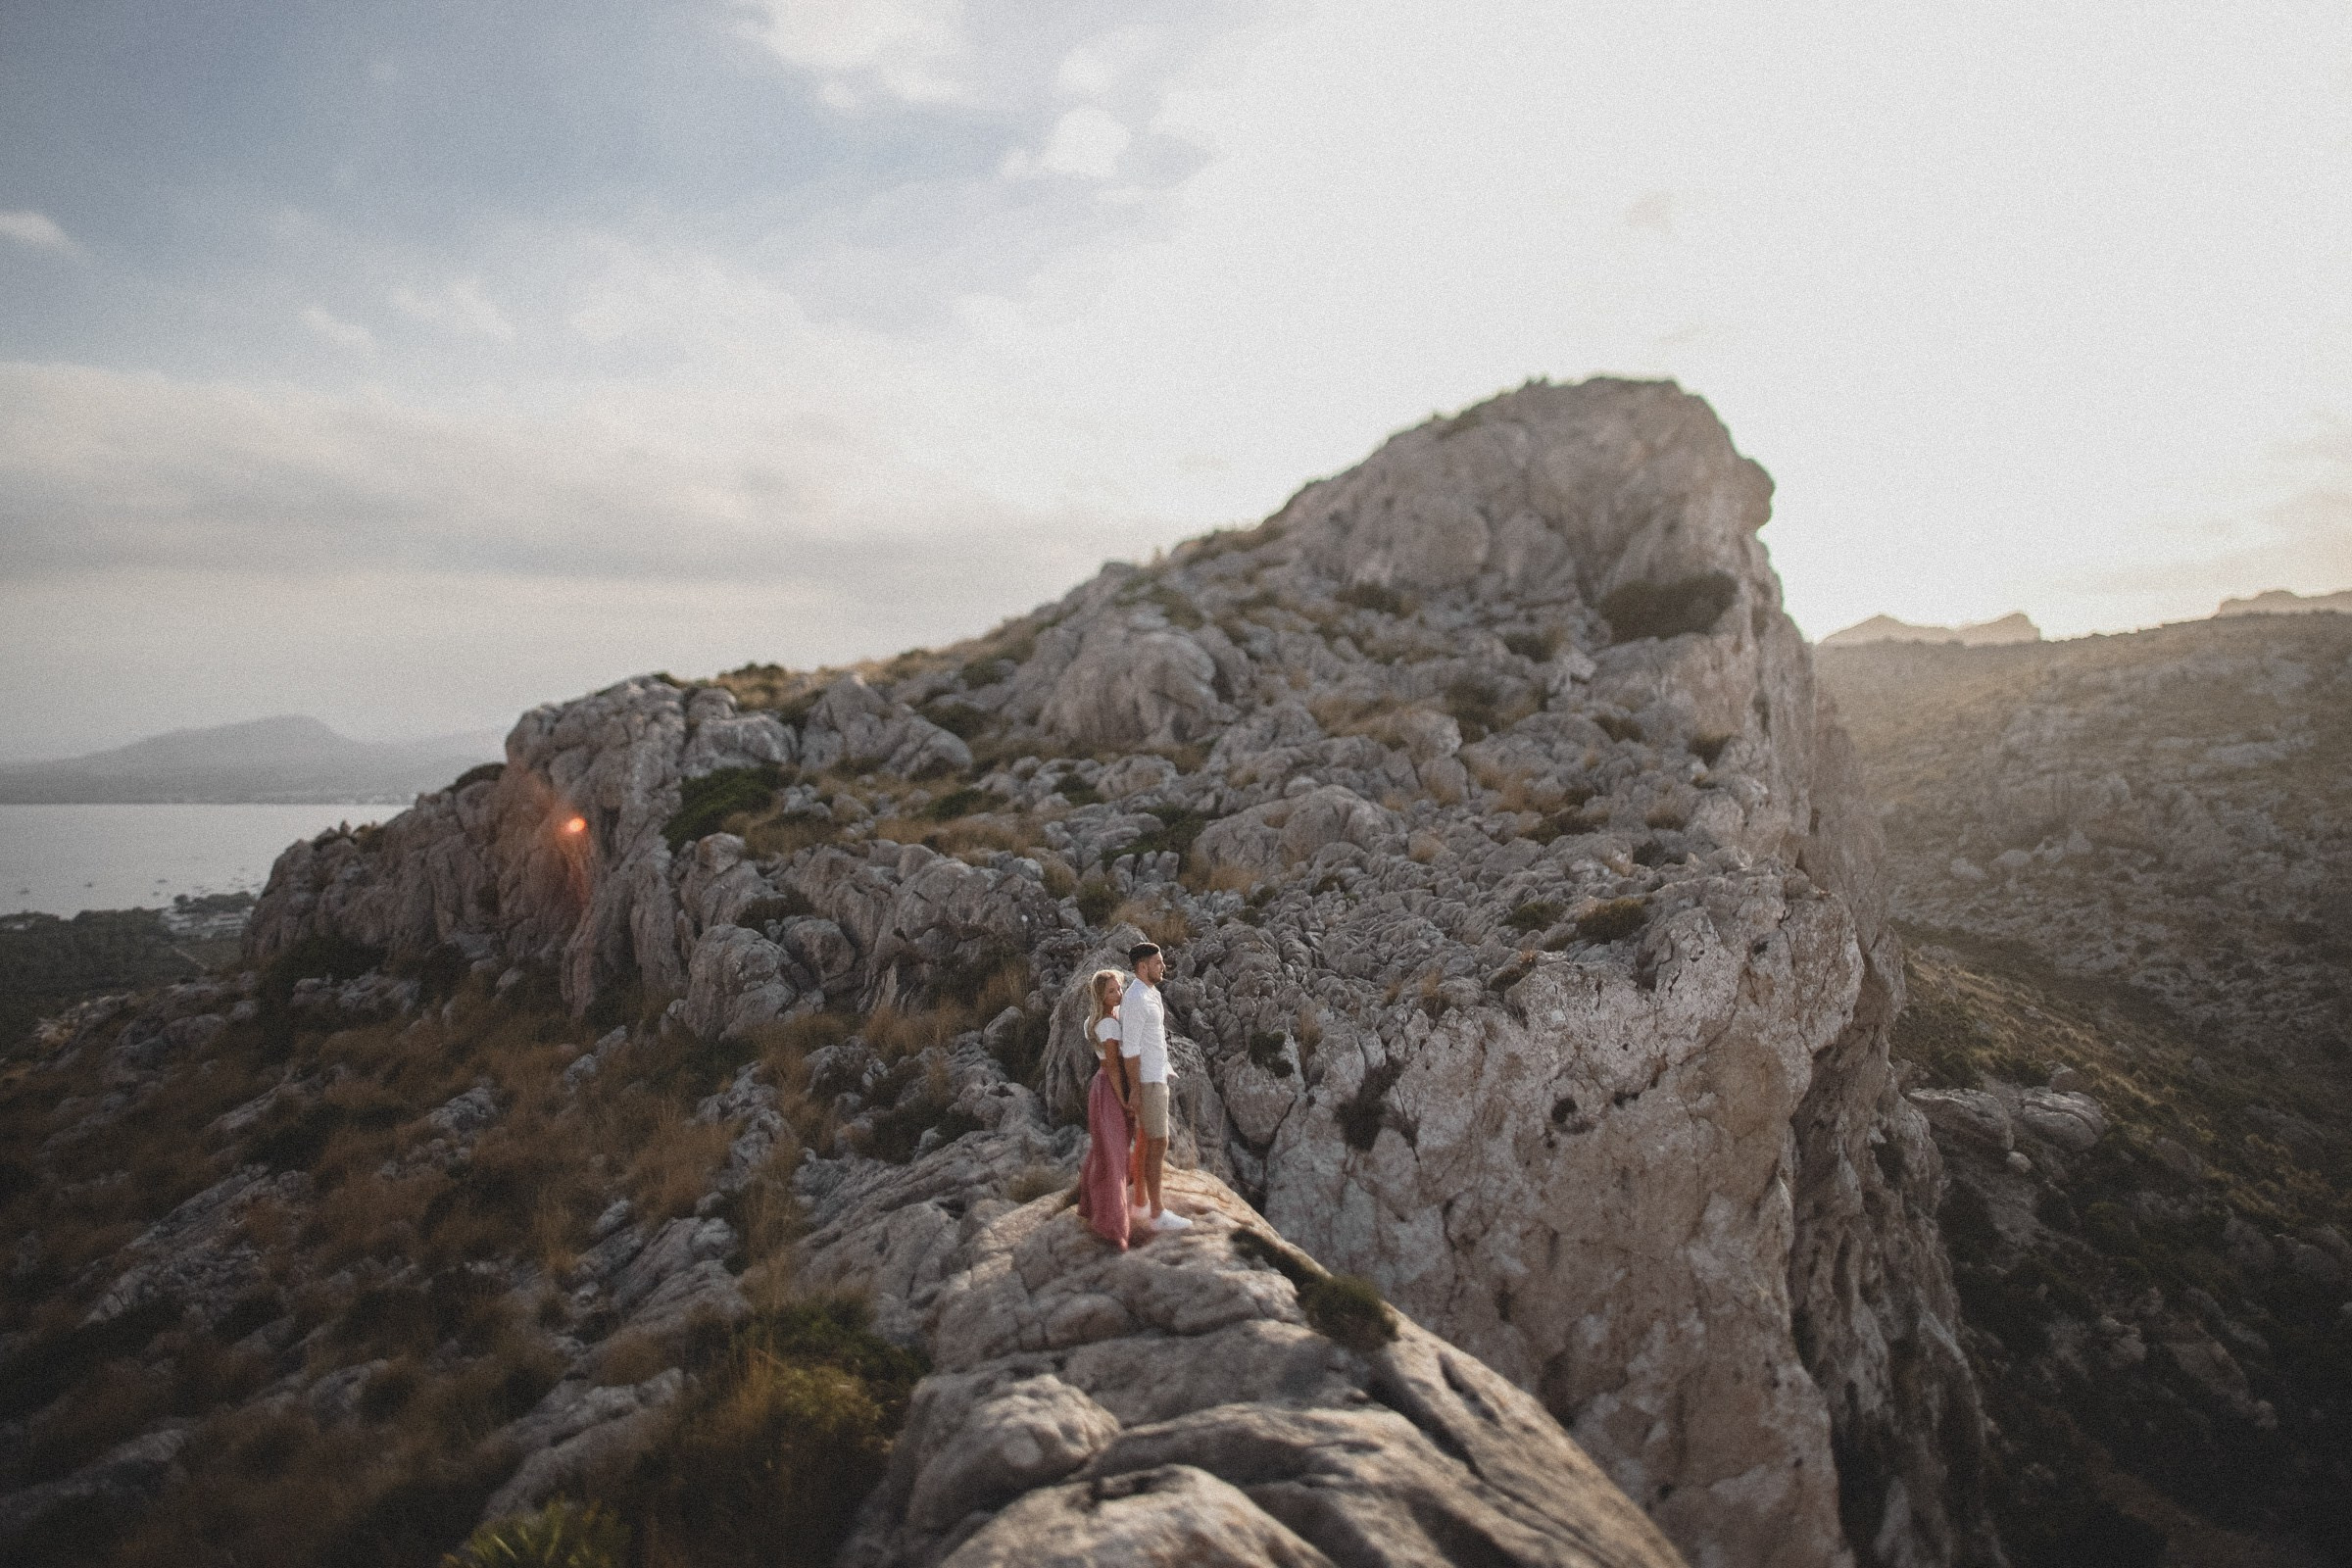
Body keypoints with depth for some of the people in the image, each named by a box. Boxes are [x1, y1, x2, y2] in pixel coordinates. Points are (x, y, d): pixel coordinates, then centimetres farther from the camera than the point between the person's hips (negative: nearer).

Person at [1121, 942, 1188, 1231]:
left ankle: (1142, 1200, 28)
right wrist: (1135, 1091, -19)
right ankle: (1157, 1214, 3)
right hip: (1148, 1082, -10)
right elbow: (1130, 1048, -22)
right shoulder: (1136, 1000, -23)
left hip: (1156, 1077, 10)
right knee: (1159, 1145, -4)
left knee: (1148, 1142, 17)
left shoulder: (1151, 994, 10)